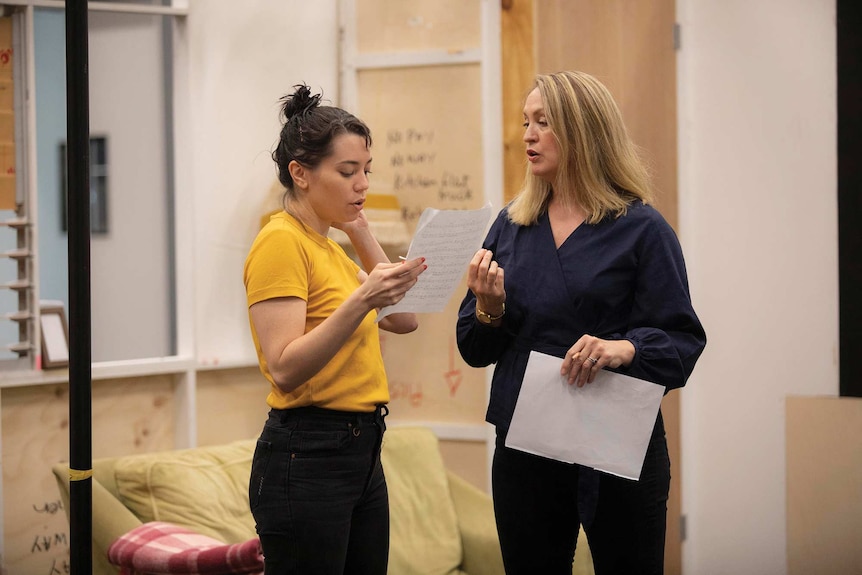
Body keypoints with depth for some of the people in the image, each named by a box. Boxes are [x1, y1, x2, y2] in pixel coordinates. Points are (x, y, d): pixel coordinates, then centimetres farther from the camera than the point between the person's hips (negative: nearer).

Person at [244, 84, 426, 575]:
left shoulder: (328, 245, 15)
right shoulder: (281, 243, -13)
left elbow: (405, 321, 17)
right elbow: (285, 369, -22)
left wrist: (362, 234, 11)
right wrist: (361, 301, -32)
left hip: (361, 453, 9)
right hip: (306, 459, -9)